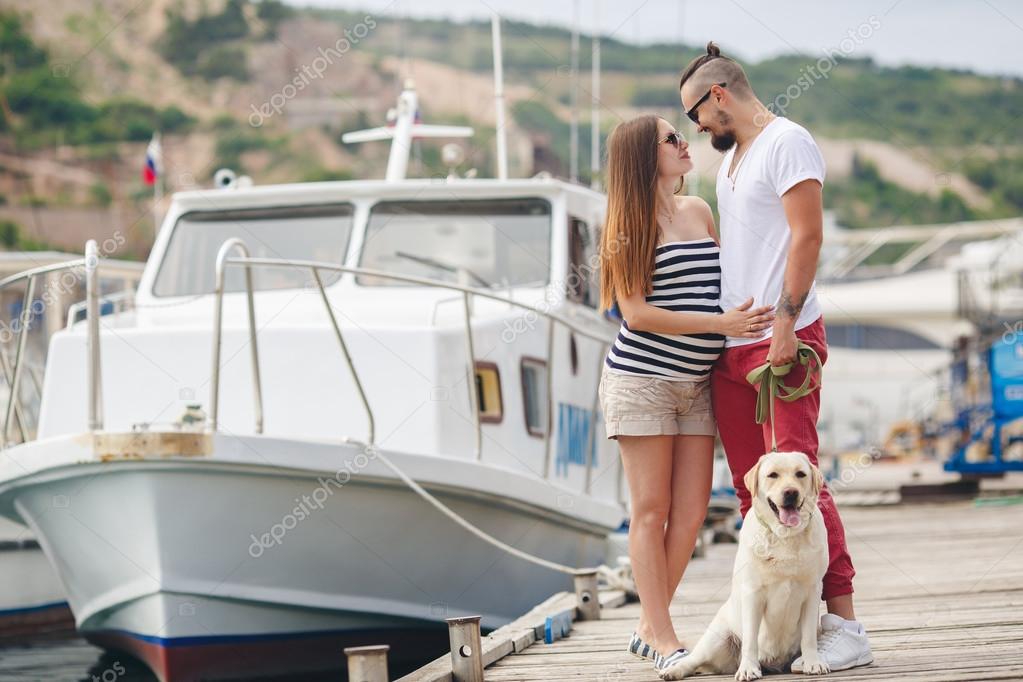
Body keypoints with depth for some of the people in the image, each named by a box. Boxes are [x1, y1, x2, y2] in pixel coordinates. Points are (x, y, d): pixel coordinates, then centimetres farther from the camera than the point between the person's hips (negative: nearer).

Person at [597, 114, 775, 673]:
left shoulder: (698, 210, 12)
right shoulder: (627, 227, -7)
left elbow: (721, 284, 23)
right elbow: (637, 313, -13)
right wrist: (723, 323, -19)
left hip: (695, 384, 6)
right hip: (641, 380, -6)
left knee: (691, 512, 1)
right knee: (651, 510, -2)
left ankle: (649, 628, 13)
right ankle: (662, 638, 2)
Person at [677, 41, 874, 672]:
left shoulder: (786, 142, -6)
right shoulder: (731, 157, 21)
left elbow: (807, 237, -14)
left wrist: (784, 325, -20)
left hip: (782, 340, -9)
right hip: (731, 347, 9)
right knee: (753, 489, 6)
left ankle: (844, 626, -11)